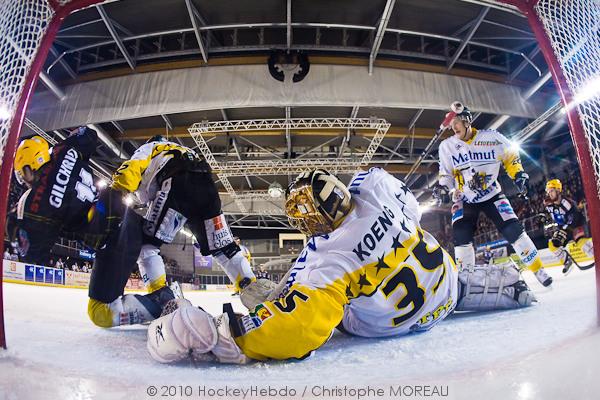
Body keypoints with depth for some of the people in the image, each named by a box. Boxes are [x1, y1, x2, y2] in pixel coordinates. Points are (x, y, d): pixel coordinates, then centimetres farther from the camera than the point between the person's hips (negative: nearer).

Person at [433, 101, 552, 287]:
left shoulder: (491, 137, -10)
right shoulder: (447, 146, -6)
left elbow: (510, 156, 5)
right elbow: (446, 173, 5)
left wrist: (519, 174, -6)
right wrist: (442, 186, -13)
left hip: (491, 194, -1)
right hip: (464, 200, 1)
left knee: (513, 229, -7)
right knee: (461, 235, -14)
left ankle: (538, 270, 11)